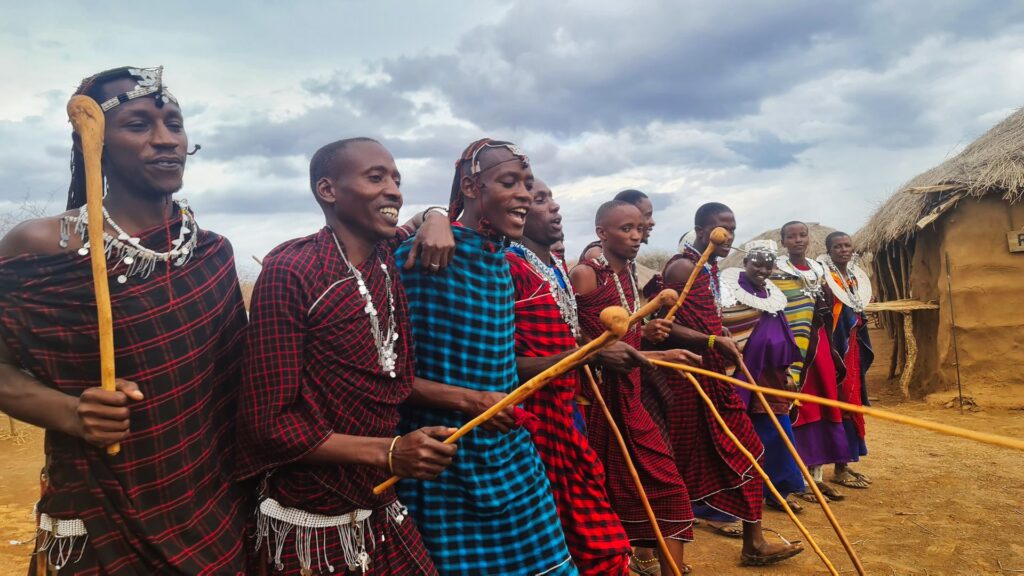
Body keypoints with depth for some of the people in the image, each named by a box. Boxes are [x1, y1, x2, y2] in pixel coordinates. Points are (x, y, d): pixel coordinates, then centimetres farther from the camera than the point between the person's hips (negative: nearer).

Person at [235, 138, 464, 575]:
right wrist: (388, 453, -24)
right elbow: (268, 422, -18)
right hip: (310, 529, -6)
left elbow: (420, 221, 27)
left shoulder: (387, 257, 2)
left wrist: (434, 220, 2)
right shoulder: (289, 272, -17)